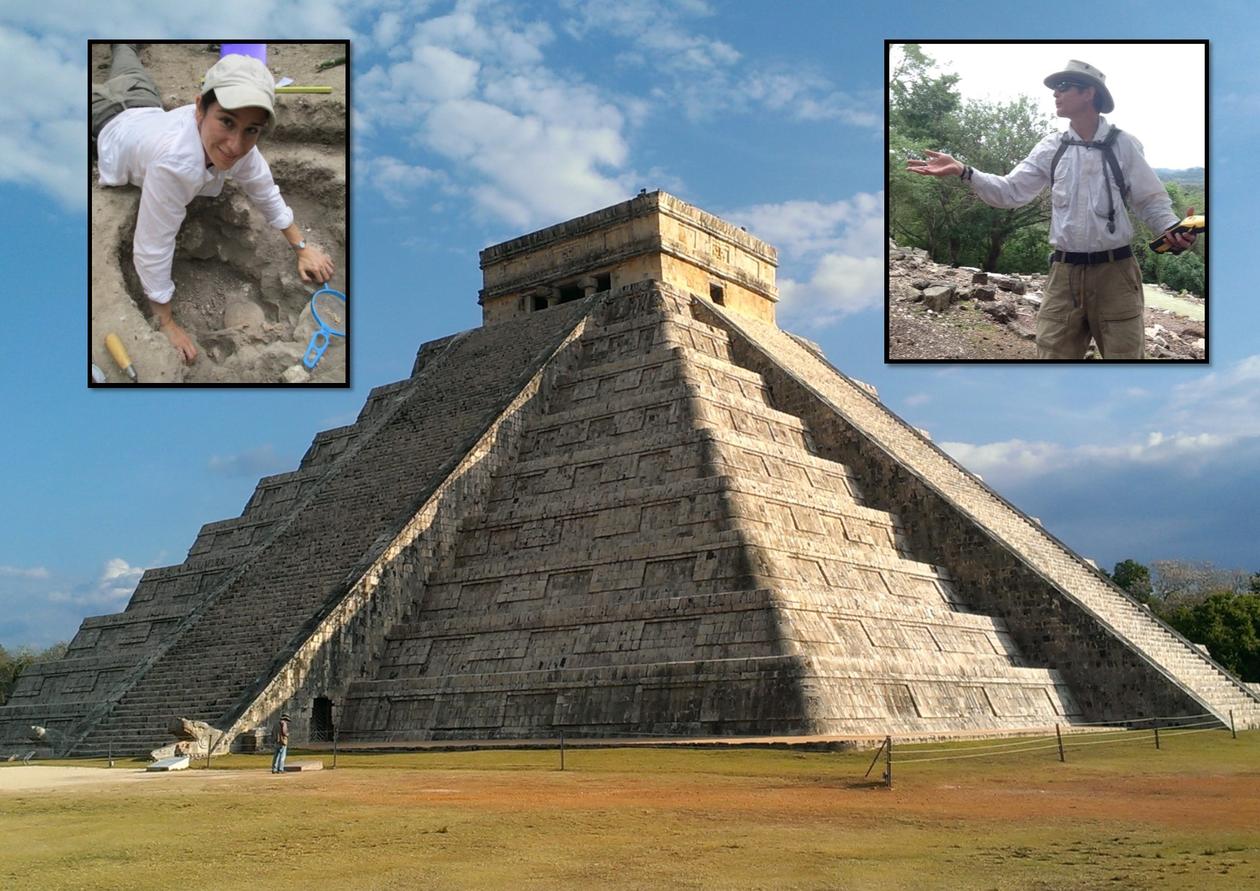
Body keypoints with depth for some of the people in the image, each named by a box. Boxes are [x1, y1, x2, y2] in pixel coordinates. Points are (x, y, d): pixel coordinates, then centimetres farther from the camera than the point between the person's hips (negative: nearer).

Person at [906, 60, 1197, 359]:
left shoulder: (1122, 144, 1)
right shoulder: (1051, 148, 9)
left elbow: (1151, 201, 3)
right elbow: (1011, 191, 5)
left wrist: (1172, 228, -18)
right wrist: (963, 172, -9)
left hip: (1114, 272, -2)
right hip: (1065, 274, 2)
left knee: (1123, 354, 3)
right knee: (1051, 354, 1)